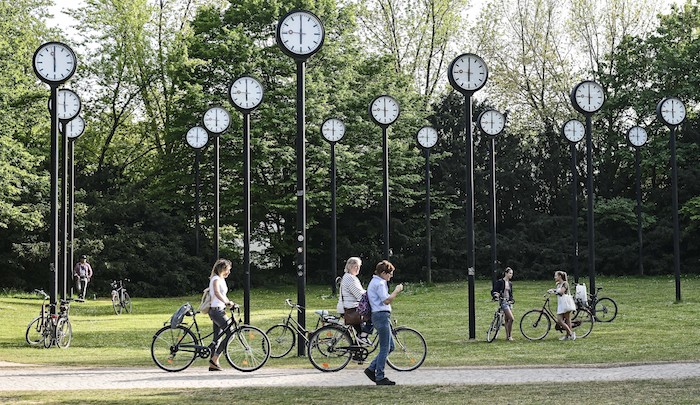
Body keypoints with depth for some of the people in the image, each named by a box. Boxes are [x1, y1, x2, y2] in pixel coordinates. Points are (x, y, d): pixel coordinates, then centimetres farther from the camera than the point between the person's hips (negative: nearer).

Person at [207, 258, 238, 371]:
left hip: (219, 311, 10)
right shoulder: (216, 279, -12)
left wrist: (230, 303, 11)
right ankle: (215, 359, -10)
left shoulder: (222, 279, 18)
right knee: (230, 333, -14)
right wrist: (227, 302, -40)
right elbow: (217, 293, -30)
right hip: (216, 310, -10)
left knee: (217, 338, 10)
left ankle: (213, 364, 12)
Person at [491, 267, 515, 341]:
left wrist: (512, 300, -1)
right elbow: (493, 291, -8)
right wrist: (495, 295, -29)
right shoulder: (500, 282, -6)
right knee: (511, 318, -17)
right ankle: (509, 335, -8)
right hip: (503, 302, -7)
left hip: (509, 302, 7)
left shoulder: (510, 283, 13)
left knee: (507, 319, 8)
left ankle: (507, 336, 12)